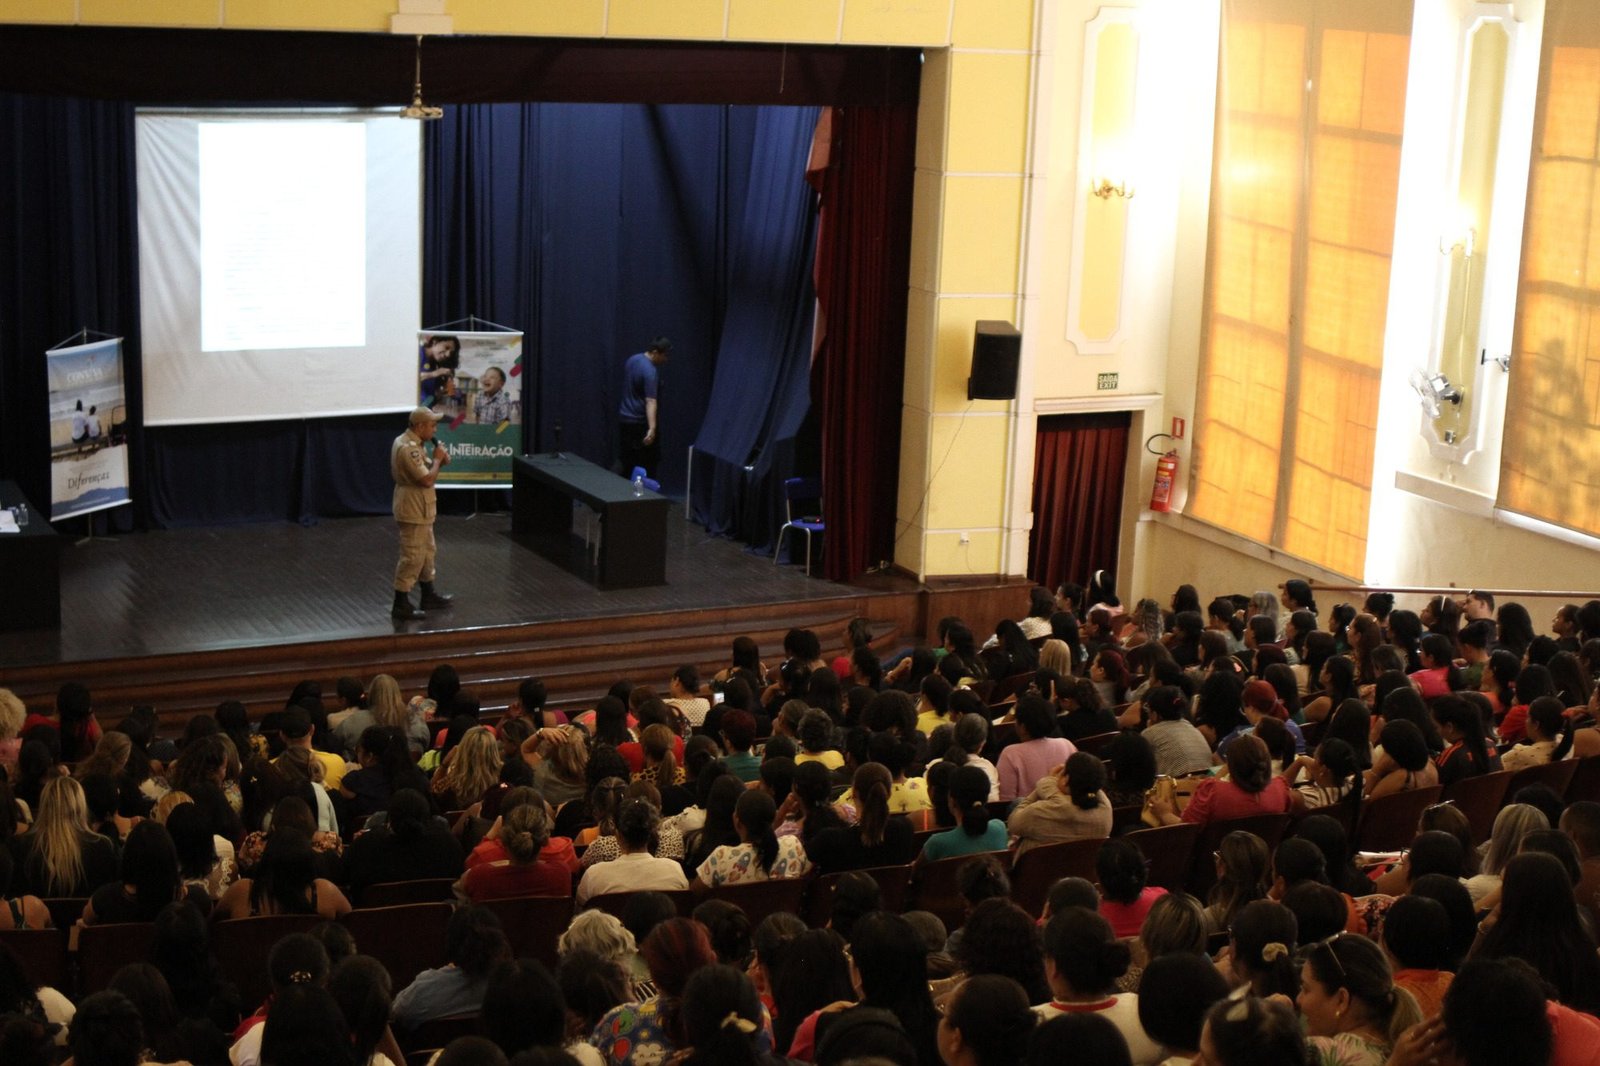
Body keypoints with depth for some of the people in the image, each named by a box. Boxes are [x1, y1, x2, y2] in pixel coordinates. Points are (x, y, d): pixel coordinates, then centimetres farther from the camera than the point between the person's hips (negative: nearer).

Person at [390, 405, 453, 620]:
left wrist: (438, 461, -1)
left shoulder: (409, 443, 10)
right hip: (413, 510, -11)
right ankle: (401, 604, -2)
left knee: (426, 552, 20)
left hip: (420, 509, 11)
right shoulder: (408, 448, -24)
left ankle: (429, 596, 32)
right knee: (412, 556, -6)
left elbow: (423, 469, 18)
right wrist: (437, 459, -12)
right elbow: (427, 479, -26)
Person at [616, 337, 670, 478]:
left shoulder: (632, 359, 5)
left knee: (626, 463, 12)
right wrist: (652, 428, -41)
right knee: (648, 465, 3)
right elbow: (650, 401, -33)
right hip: (641, 424, -8)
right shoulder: (650, 371, -23)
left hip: (624, 419, 8)